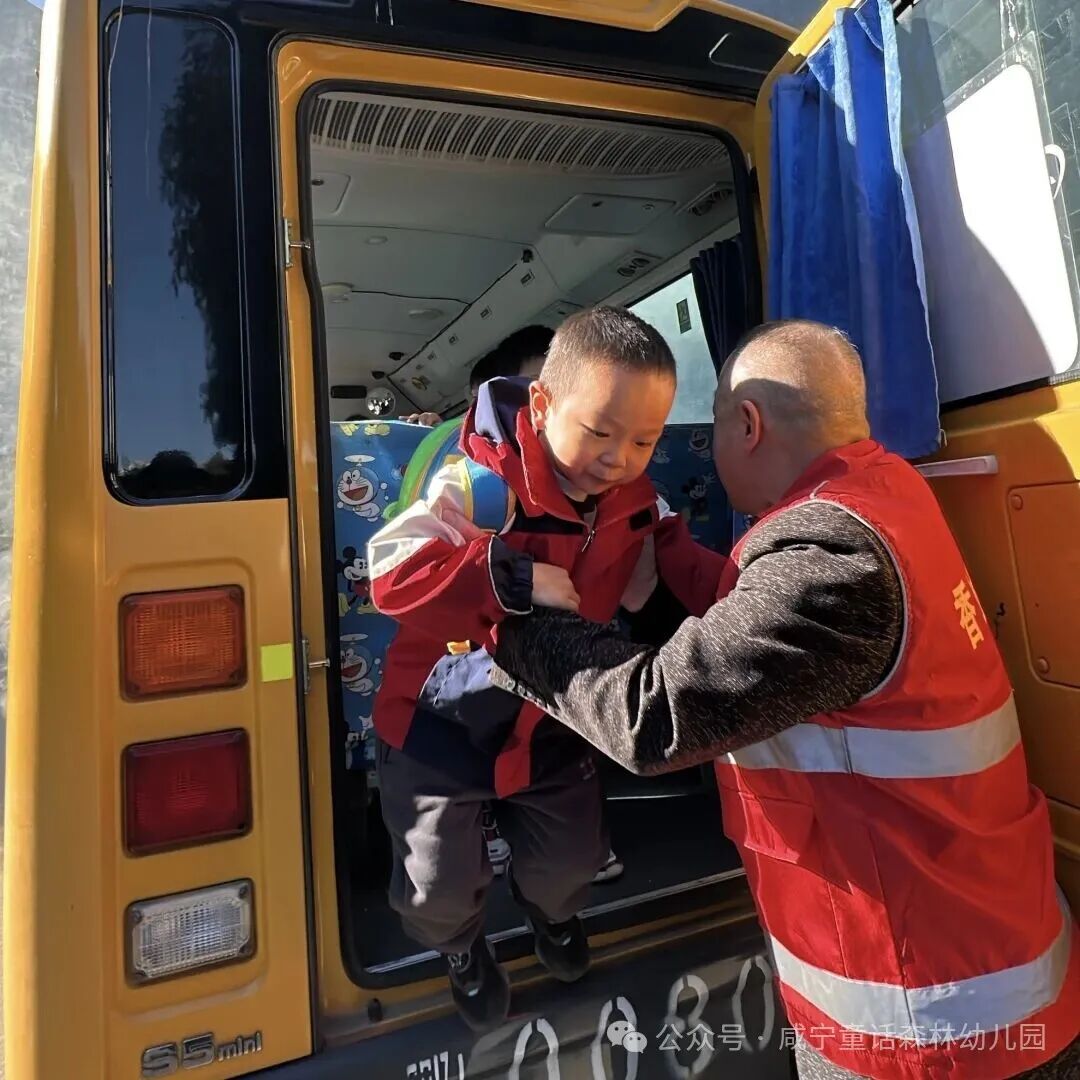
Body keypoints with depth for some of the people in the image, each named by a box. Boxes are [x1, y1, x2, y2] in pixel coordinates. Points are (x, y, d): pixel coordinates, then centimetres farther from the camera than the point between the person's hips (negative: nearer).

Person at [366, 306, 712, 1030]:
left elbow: (638, 595, 4)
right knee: (439, 885, 10)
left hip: (552, 723, 5)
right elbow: (392, 575, -39)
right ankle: (461, 946, 50)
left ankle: (553, 911, 62)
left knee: (572, 859, 22)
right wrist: (511, 578, -48)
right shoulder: (480, 484, -30)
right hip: (442, 724, -4)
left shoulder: (637, 507, -9)